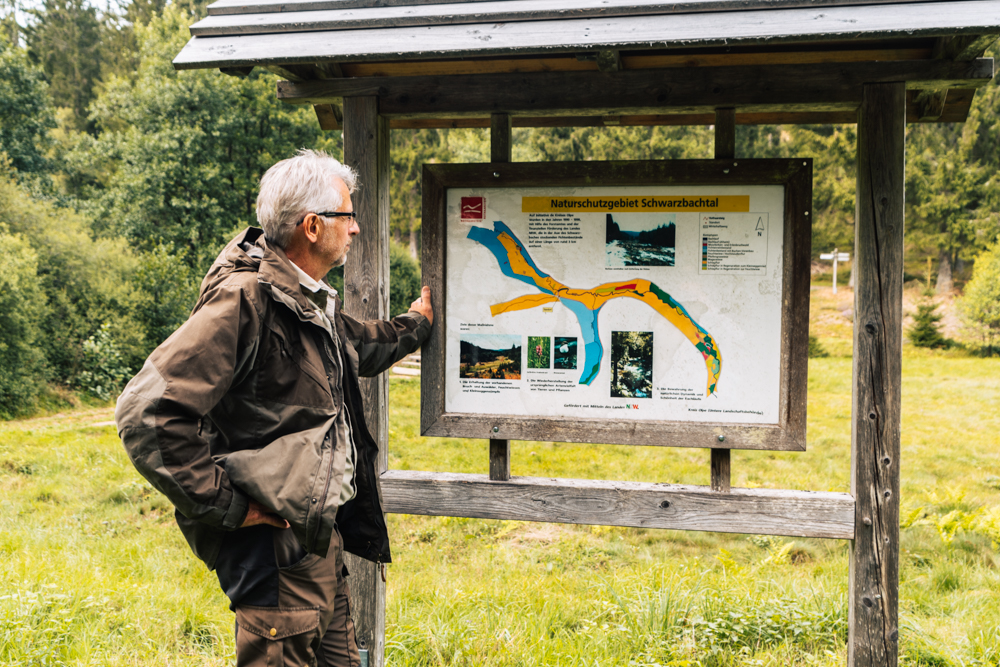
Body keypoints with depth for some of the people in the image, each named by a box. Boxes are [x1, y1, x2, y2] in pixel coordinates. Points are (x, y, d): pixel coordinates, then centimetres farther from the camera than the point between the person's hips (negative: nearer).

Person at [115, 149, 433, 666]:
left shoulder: (312, 301, 12)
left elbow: (359, 347, 37)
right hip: (276, 542, -10)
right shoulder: (244, 299, -20)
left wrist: (415, 325, 50)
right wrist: (225, 506, -21)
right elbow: (146, 410, -26)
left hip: (323, 532, 10)